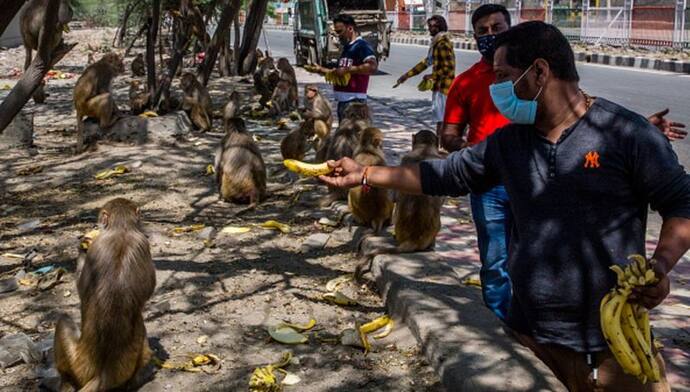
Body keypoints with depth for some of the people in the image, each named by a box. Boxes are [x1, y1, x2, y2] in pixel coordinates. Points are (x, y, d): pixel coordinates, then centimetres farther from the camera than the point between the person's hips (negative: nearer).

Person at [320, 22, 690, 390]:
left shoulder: (626, 132, -10)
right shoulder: (508, 142, 6)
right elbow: (444, 174, 13)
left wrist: (660, 266, -22)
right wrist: (364, 174, 12)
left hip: (616, 339, -4)